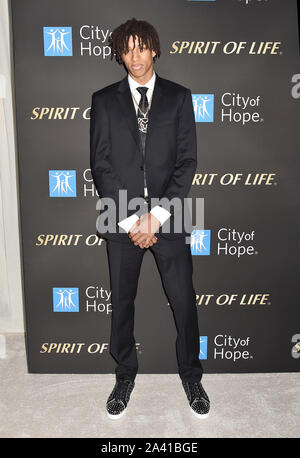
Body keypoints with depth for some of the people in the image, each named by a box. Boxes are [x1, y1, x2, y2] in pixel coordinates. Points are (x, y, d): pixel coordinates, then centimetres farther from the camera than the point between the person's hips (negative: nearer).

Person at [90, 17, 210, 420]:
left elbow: (187, 161, -2)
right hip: (121, 219, 1)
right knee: (121, 303, 11)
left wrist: (157, 215, -11)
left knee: (184, 301, 7)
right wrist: (130, 220, -10)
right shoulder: (104, 100, 5)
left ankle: (191, 376, 30)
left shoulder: (179, 97, 5)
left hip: (168, 218, 0)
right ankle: (125, 375, 33)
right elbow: (101, 166, -1)